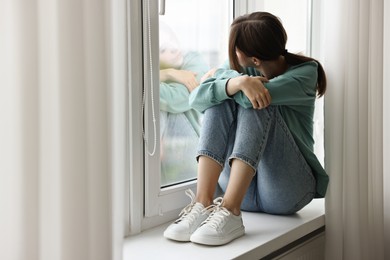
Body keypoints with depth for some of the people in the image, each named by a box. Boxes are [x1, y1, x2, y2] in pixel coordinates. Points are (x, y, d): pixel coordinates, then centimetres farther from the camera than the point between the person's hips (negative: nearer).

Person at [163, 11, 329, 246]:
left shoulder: (305, 71, -5)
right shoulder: (242, 72, 6)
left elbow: (265, 93, -24)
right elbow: (197, 99, -12)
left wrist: (224, 77, -7)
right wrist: (237, 82, -29)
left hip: (287, 191, -4)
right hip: (243, 189, 4)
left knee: (254, 103, -24)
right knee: (222, 99, -17)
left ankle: (230, 212, -38)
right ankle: (203, 203, -32)